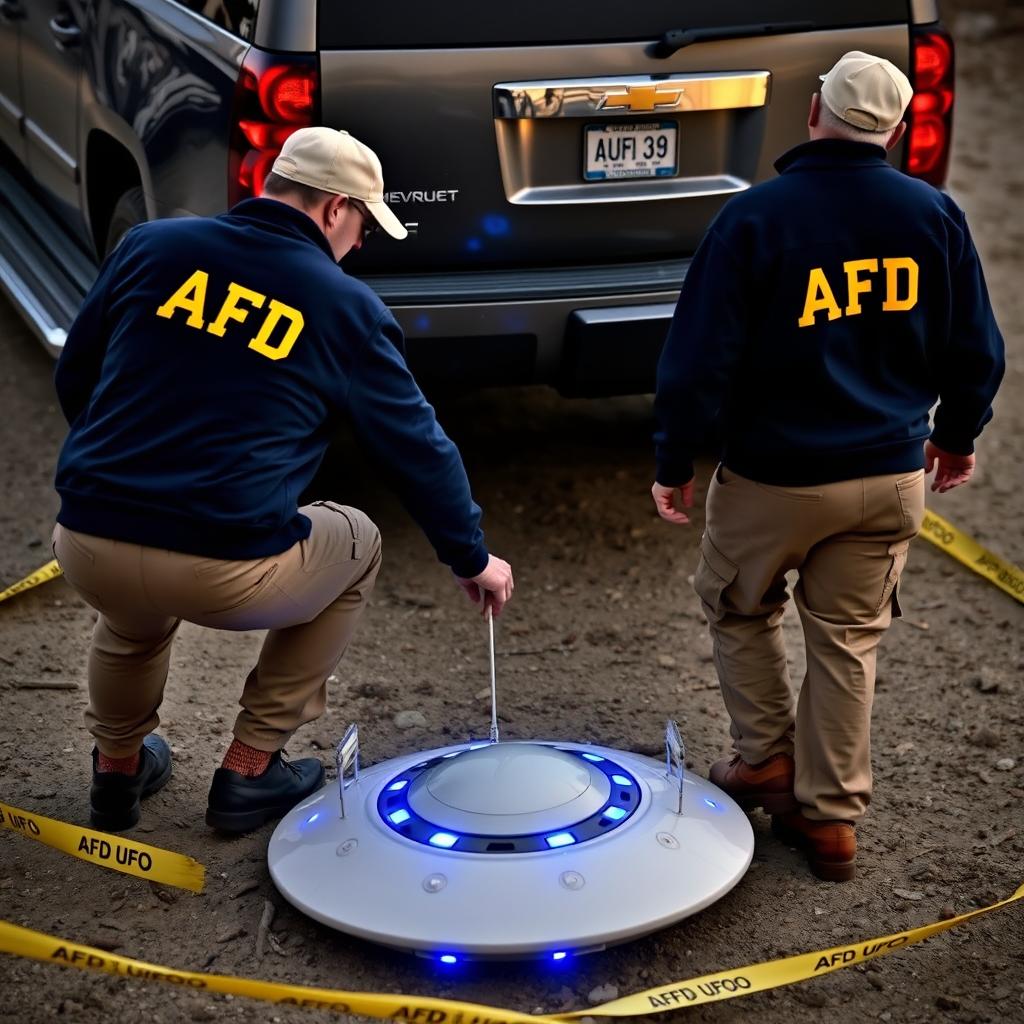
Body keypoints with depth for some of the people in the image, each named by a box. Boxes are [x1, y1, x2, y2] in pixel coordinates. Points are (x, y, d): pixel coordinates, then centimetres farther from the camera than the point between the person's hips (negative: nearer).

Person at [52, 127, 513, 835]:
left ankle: (118, 765, 42)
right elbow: (418, 448, 10)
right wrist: (473, 559, 26)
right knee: (355, 545, 28)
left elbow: (73, 377, 18)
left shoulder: (153, 247, 8)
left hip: (85, 549, 4)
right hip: (226, 575, -4)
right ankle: (251, 769, 26)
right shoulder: (346, 308, 2)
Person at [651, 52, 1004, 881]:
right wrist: (958, 435, 21)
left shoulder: (755, 218, -15)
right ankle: (830, 817, 20)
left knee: (739, 608, 23)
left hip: (774, 476, -3)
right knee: (848, 641, 14)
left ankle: (767, 757, 28)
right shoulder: (935, 215, -4)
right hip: (892, 474, 3)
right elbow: (976, 347, 4)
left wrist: (675, 462, -1)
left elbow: (700, 356, -14)